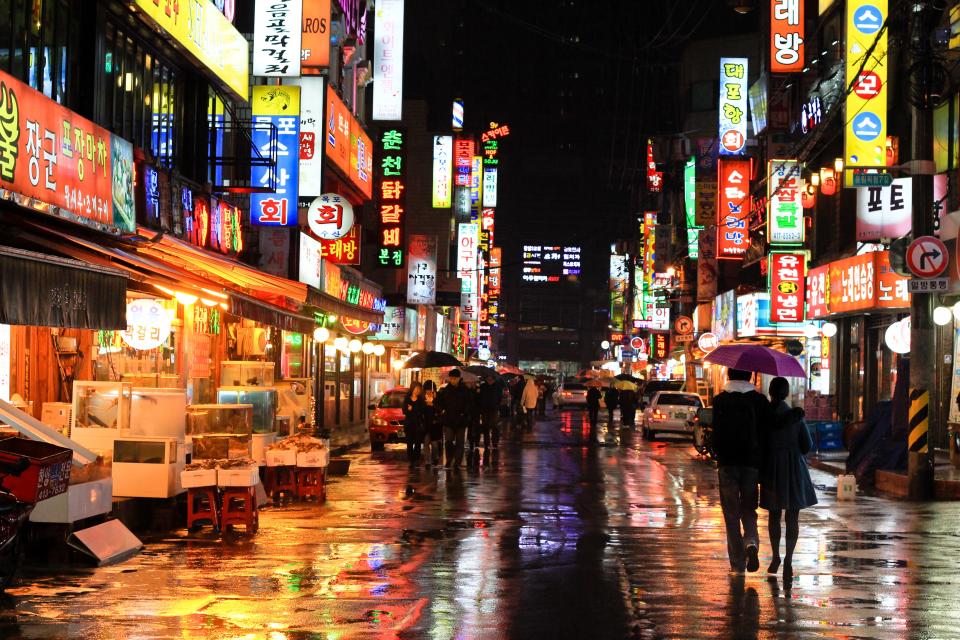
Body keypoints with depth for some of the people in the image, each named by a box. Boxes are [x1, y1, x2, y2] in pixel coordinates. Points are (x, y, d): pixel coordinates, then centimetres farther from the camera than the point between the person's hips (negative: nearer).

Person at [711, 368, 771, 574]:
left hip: (727, 464, -1)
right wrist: (762, 460, 9)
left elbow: (716, 433, -7)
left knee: (731, 513, 6)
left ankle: (738, 563, 4)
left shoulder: (719, 400, -4)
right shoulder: (759, 400, 0)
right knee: (749, 510, 13)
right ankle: (751, 542, -15)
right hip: (752, 462, 1)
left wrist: (719, 454, 8)